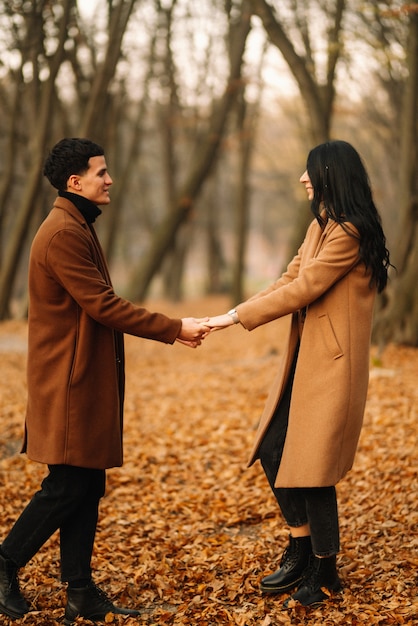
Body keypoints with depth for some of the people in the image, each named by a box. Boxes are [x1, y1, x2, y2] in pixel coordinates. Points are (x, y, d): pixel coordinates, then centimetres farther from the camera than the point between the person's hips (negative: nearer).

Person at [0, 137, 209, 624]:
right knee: (67, 486, -4)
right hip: (69, 381, -10)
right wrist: (173, 329, -14)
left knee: (87, 488, 10)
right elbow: (102, 305, -20)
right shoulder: (63, 233, -17)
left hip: (87, 379, 10)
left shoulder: (78, 229, 17)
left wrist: (170, 329, 13)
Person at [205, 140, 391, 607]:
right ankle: (300, 548, 25)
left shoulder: (349, 233, -16)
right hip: (305, 358, 10)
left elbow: (302, 289, -18)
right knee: (272, 451, 11)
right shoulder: (319, 227, 16)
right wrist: (234, 313, 0)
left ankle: (325, 572, 13)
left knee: (312, 469, -3)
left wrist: (239, 315, -12)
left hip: (332, 362, -10)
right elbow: (289, 280, 12)